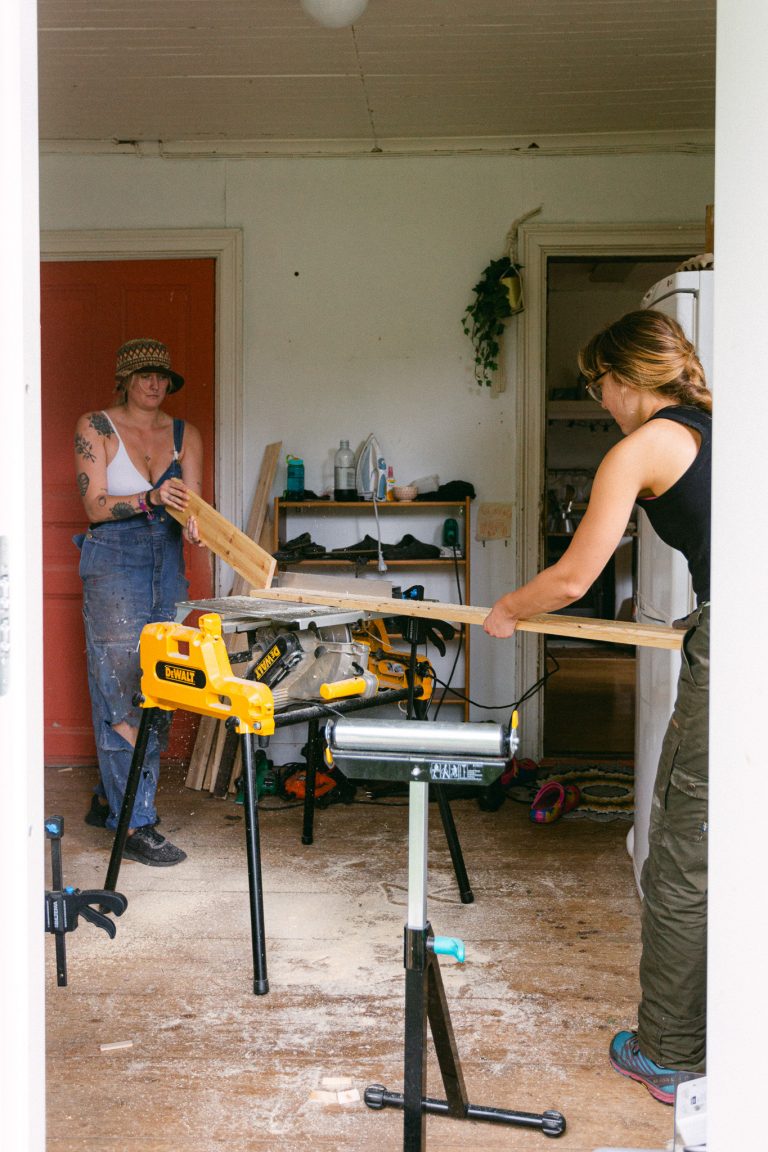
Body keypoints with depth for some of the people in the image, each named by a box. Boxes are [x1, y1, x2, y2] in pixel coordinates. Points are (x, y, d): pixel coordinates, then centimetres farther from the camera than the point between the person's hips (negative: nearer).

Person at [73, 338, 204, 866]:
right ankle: (136, 827, -7)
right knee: (120, 689, -10)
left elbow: (191, 502, 1)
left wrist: (193, 521, -23)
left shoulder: (184, 435, 11)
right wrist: (152, 498, -25)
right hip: (113, 562, -5)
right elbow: (96, 506, -8)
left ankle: (109, 799, 21)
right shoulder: (95, 428, -1)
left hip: (166, 563, 5)